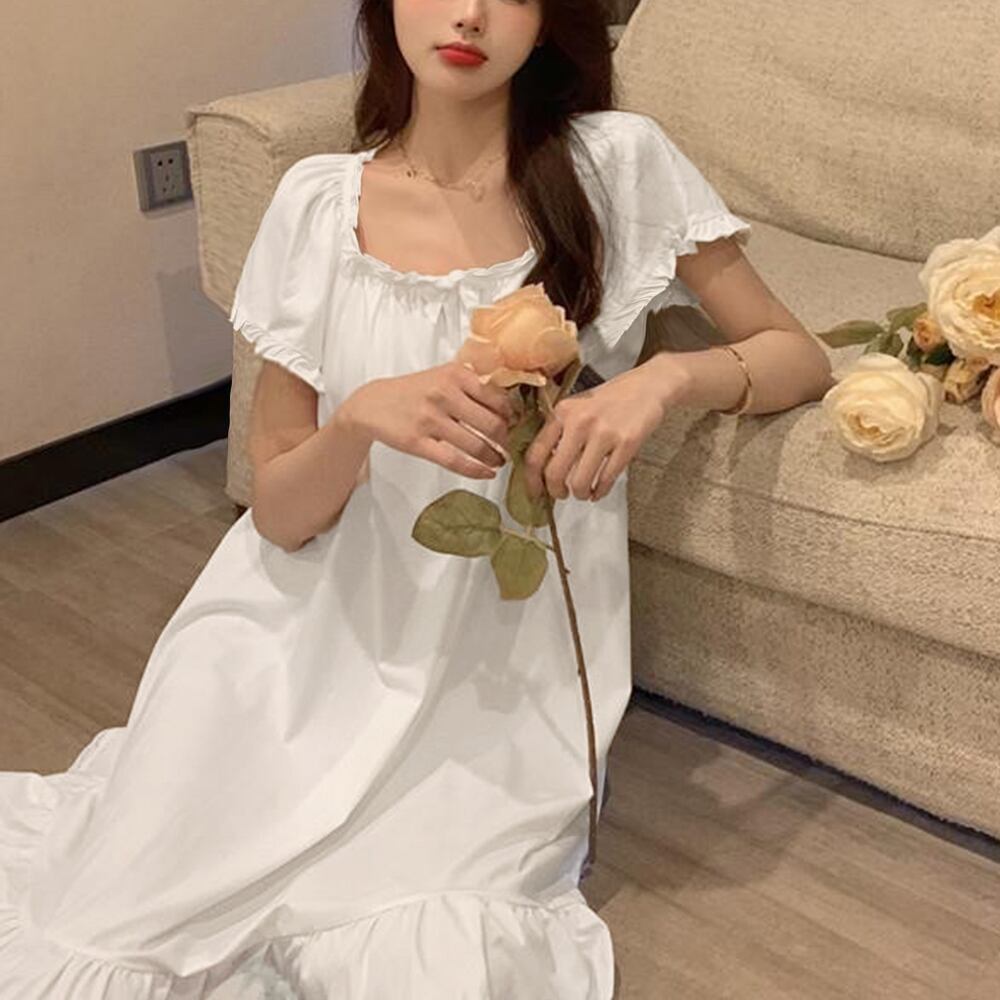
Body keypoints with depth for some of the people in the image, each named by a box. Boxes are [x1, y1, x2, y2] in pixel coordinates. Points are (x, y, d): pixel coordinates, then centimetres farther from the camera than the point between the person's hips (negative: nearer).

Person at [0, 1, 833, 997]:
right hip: (320, 626, 1)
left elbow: (798, 357, 3)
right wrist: (363, 418, -23)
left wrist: (667, 376, -18)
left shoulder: (617, 163, -4)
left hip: (510, 649, 0)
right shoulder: (319, 201, -1)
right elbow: (278, 514, -1)